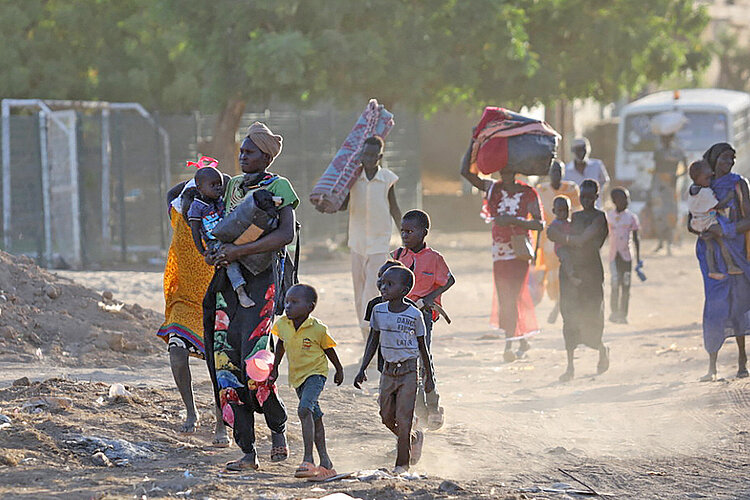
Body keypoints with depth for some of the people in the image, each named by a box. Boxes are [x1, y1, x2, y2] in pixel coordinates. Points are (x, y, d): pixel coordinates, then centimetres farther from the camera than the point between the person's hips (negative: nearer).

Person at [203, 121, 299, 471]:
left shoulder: (278, 187, -3)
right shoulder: (232, 186, 17)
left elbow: (286, 234, -17)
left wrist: (240, 251, -22)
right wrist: (213, 252, 8)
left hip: (262, 280, -7)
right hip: (228, 280, 7)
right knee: (225, 364, -2)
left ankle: (278, 429, 9)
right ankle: (247, 452, 2)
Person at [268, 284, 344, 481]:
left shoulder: (318, 329, -18)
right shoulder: (282, 325, -5)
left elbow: (328, 349, -2)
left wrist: (339, 370, 12)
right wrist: (275, 367, 18)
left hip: (315, 372, -6)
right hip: (297, 376, 6)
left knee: (304, 409, -26)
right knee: (315, 417, 15)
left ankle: (308, 459, -29)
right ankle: (325, 461, 23)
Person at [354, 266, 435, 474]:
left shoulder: (414, 315, -10)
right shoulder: (379, 311, 1)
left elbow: (422, 347, 0)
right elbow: (373, 342, 10)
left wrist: (429, 377, 4)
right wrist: (363, 369, 4)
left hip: (408, 371, -5)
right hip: (388, 370, 5)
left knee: (403, 419, -7)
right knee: (387, 417, 7)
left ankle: (402, 463, 2)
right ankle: (413, 438, 34)